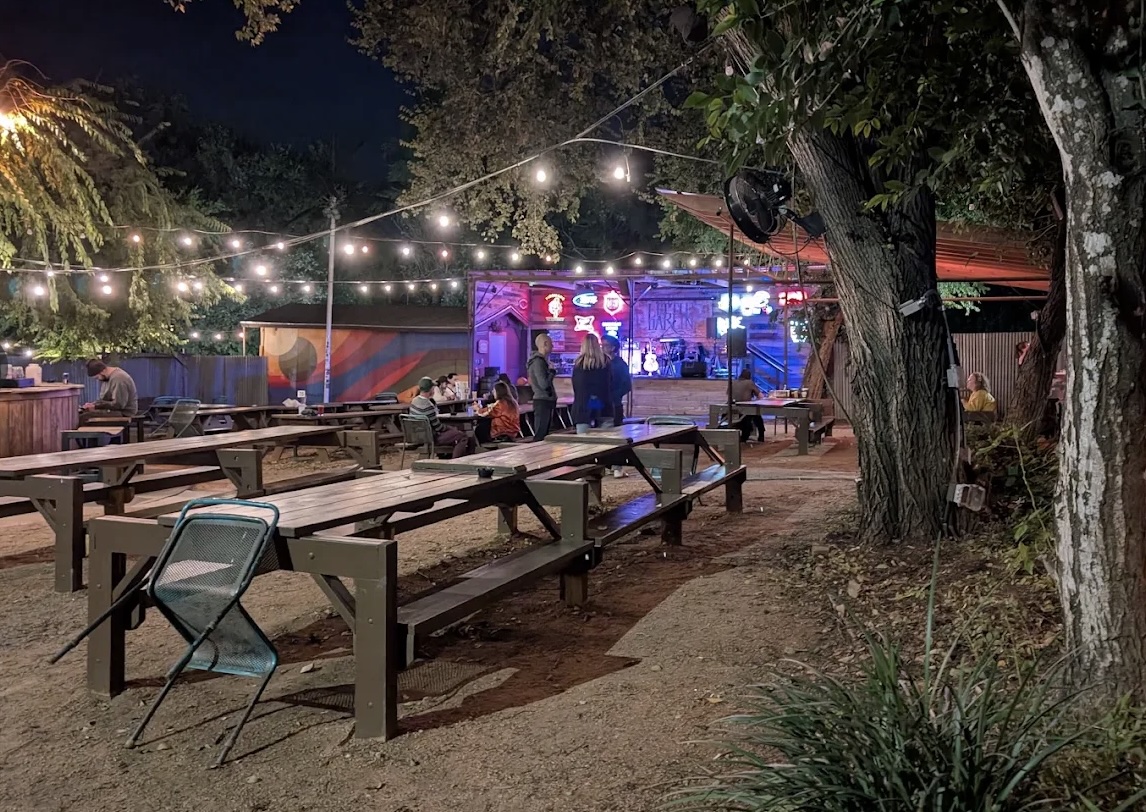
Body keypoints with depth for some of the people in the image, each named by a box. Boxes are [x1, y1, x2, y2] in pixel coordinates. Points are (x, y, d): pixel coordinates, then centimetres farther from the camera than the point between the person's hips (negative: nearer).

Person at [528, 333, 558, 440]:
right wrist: (552, 372, -9)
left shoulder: (541, 360, 16)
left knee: (544, 434, 13)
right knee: (540, 436, -9)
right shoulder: (538, 361, -16)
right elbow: (544, 384, -23)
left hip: (545, 401, 10)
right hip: (543, 402, -10)